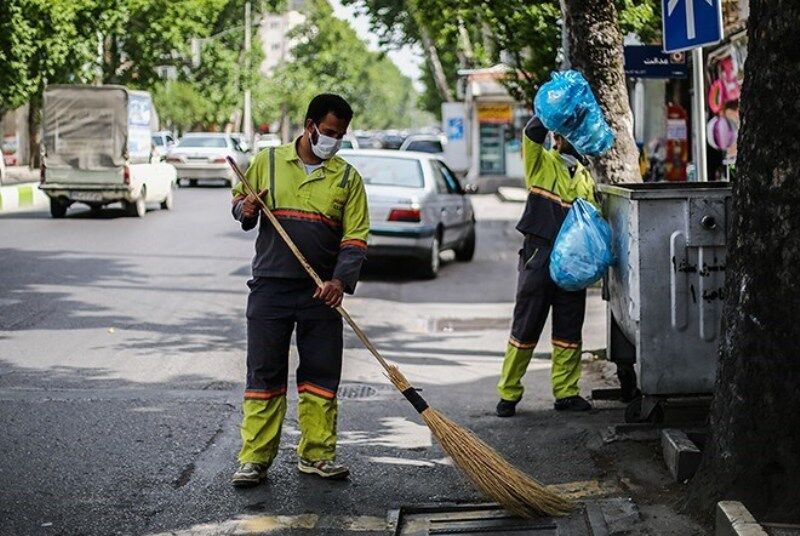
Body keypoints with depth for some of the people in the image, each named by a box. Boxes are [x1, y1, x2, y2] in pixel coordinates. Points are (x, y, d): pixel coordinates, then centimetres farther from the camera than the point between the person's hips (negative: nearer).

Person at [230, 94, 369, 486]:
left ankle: (317, 455, 14)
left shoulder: (347, 177, 5)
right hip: (271, 287, -1)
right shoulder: (268, 161, 5)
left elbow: (355, 237, 1)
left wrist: (341, 280, -14)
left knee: (321, 376, 4)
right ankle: (254, 459, 4)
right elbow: (239, 200, 18)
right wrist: (245, 210, -7)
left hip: (321, 292, 1)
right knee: (264, 375, 0)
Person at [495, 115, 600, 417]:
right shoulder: (541, 162, 3)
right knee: (526, 327, -2)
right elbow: (533, 131, -16)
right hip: (540, 255, -5)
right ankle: (508, 394, 5)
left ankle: (566, 392, 14)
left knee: (569, 329, 7)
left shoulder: (585, 177, 18)